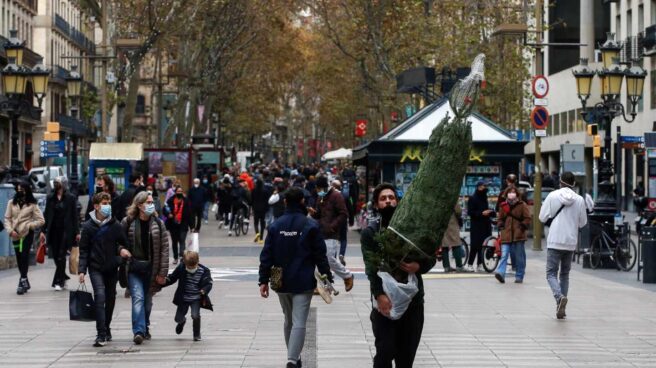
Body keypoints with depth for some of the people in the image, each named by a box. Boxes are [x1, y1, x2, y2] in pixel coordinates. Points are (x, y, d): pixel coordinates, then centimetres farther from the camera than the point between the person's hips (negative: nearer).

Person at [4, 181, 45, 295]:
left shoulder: (32, 204, -1)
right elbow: (7, 219, 6)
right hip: (15, 235, 4)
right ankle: (25, 282, 21)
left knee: (24, 256, -14)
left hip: (27, 234, -4)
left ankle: (23, 281, -13)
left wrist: (29, 225, -12)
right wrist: (10, 230, -8)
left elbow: (41, 220, -3)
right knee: (19, 258, 9)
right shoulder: (11, 203, 7)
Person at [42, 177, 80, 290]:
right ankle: (63, 278, 22)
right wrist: (43, 231, 3)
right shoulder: (50, 198, 9)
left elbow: (75, 216, 0)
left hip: (66, 230, -3)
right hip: (53, 230, 3)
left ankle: (59, 282, -5)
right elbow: (46, 215, 10)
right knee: (56, 256, 5)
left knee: (61, 256, -7)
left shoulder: (71, 198, 0)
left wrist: (77, 232, -5)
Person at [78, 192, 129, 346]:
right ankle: (101, 334, -18)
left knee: (110, 299, 12)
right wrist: (82, 270, -6)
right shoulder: (88, 226, -3)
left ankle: (106, 328, 31)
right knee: (100, 297, -16)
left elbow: (124, 243, 9)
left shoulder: (115, 225, 0)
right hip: (96, 268, -3)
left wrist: (121, 250, -14)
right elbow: (84, 250, 0)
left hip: (112, 268, 3)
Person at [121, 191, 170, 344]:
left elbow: (164, 249, -2)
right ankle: (138, 331, -21)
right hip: (133, 268, -2)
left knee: (147, 301, 12)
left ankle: (145, 328, 31)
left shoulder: (157, 223, -1)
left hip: (151, 269, 2)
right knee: (138, 297, -16)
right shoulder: (127, 222, -3)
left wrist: (162, 273, -7)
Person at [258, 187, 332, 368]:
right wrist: (327, 278, 3)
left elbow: (266, 255, 1)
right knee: (299, 322, -6)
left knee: (289, 321, 19)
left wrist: (264, 280, 6)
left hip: (281, 283, 4)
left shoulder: (275, 226, 1)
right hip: (303, 283, -4)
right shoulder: (311, 226, -7)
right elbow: (320, 255, -5)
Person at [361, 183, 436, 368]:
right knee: (385, 352, -8)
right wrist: (379, 295, -26)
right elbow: (371, 267, -12)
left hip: (413, 298, 3)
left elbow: (431, 258, 5)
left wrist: (419, 266, -18)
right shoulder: (370, 231, -1)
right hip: (386, 299, -3)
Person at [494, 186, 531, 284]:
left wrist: (522, 227, -9)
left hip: (518, 235, -2)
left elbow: (527, 218, 1)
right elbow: (500, 219, 22)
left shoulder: (522, 205, 2)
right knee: (504, 254, -11)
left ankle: (519, 276, 12)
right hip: (506, 235, 2)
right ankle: (500, 273, -21)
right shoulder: (503, 206, 12)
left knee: (519, 257, 4)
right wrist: (501, 227, 7)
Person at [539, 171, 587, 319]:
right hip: (571, 242, 3)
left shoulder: (552, 196, -6)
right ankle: (561, 307, 13)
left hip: (554, 242, -3)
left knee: (551, 274, 1)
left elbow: (542, 217, -1)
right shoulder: (579, 200, -1)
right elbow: (583, 223, 7)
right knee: (565, 274, 15)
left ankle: (559, 297, -26)